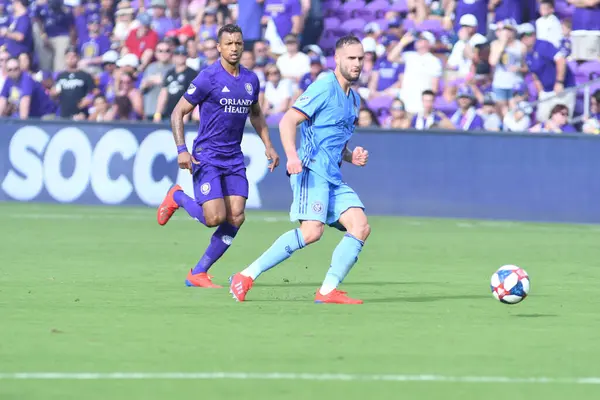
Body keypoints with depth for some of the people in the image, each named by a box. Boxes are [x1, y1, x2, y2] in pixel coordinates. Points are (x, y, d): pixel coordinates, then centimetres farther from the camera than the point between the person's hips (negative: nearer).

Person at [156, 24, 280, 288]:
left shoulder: (251, 79, 7)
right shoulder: (208, 78, -11)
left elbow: (256, 114, 26)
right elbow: (178, 113, -7)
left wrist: (268, 146, 16)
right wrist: (181, 150, -17)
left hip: (234, 159, 6)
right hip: (206, 157, -6)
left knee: (236, 219, -6)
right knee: (215, 218, -16)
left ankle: (198, 274, 6)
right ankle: (177, 197, 16)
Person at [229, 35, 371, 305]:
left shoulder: (354, 99, 21)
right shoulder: (325, 87, -5)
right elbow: (288, 121, -12)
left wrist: (351, 157, 11)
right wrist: (292, 156, -27)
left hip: (333, 178, 9)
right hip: (312, 169, -9)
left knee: (360, 227, -7)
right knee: (312, 231, -23)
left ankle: (328, 290, -7)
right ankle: (246, 276, -18)